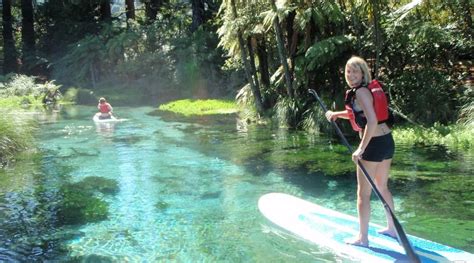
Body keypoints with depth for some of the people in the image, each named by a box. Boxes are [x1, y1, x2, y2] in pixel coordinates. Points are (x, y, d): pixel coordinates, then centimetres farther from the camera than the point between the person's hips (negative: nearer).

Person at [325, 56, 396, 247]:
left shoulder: (360, 92, -16)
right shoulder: (365, 89, 12)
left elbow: (372, 121, -27)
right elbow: (357, 112, 28)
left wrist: (361, 149, -25)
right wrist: (336, 114, 18)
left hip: (374, 144, -10)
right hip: (387, 140, 10)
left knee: (363, 193, 1)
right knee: (382, 188, 23)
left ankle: (363, 238, 9)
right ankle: (391, 228, 35)